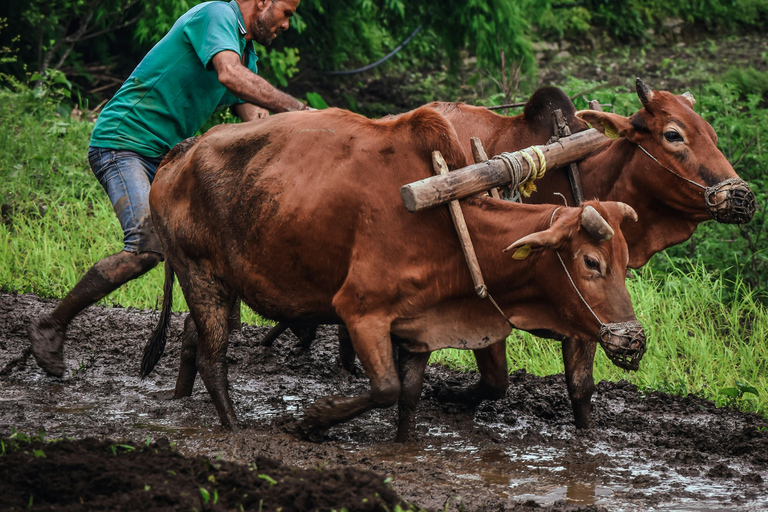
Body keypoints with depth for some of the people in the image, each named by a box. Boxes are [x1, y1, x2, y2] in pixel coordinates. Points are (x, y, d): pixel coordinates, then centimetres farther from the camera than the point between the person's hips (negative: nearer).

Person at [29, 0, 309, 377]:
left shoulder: (246, 53, 18)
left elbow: (255, 124, 9)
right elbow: (230, 75, -31)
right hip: (121, 144, -10)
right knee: (147, 246, -26)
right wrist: (295, 108, -33)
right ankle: (51, 328, -15)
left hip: (164, 157, 10)